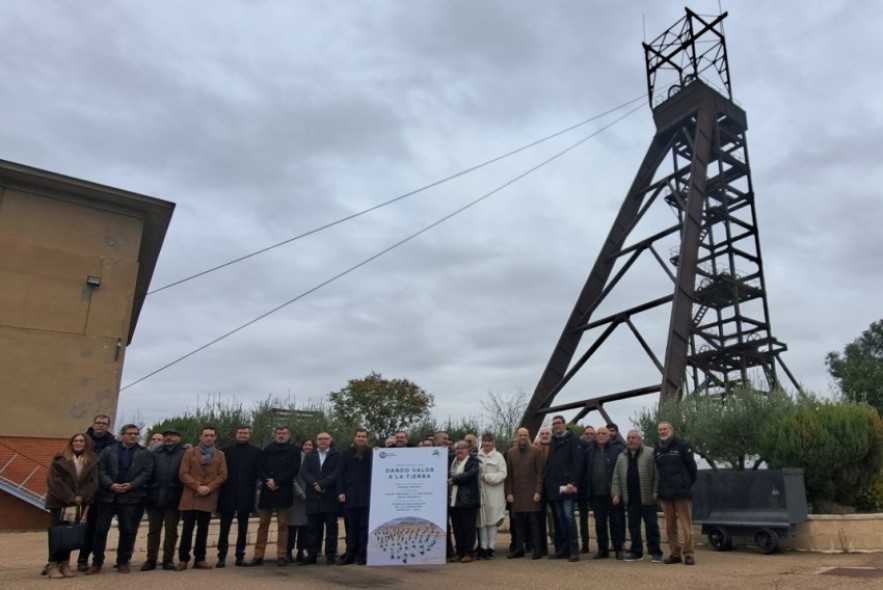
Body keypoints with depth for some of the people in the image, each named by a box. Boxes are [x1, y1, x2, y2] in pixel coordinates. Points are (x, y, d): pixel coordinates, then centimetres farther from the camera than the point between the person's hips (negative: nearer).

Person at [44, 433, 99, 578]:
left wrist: (82, 497, -13)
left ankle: (65, 564, 11)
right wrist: (70, 497, -15)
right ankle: (53, 566, 4)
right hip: (59, 503, -3)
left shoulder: (92, 461, 6)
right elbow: (54, 481, -9)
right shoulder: (59, 460, -2)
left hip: (78, 504, 3)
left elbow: (93, 482, 2)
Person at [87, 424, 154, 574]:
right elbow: (101, 470, 0)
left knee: (128, 530, 3)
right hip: (107, 495, 0)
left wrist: (131, 485, -14)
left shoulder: (145, 454, 7)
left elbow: (147, 473, -2)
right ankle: (97, 562, 15)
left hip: (132, 497, 0)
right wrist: (110, 485, -14)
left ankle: (123, 562, 15)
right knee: (101, 529, 2)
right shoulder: (108, 451, 9)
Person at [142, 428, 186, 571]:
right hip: (155, 497, 3)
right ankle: (151, 559, 16)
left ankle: (168, 559, 14)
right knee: (153, 530, 9)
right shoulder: (155, 453, 8)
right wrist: (148, 493, -6)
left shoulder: (184, 454, -1)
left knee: (171, 530, 5)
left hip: (173, 498, -2)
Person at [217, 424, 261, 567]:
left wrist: (254, 490, -5)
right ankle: (222, 556, 9)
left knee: (243, 528, 7)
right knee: (224, 527, 2)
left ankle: (240, 556, 15)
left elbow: (258, 472, 2)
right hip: (228, 494, 0)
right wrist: (222, 490, -4)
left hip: (246, 495, 0)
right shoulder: (226, 450, 4)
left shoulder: (256, 452, 3)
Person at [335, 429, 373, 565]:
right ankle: (350, 554, 11)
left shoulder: (372, 453, 4)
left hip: (367, 496, -1)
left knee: (365, 526, 2)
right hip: (350, 496, 1)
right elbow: (340, 474, 6)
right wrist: (341, 492, -3)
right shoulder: (346, 454, 10)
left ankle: (363, 555, 8)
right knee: (351, 526, 5)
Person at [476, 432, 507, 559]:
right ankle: (483, 547, 10)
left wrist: (488, 477, -11)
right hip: (480, 492, 2)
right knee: (481, 520, 3)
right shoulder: (477, 456, 7)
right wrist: (480, 479, -12)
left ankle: (491, 547, 7)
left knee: (492, 520, 1)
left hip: (494, 493, -2)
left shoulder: (498, 456, 3)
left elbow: (503, 473, -4)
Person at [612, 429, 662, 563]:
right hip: (630, 498, 5)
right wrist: (616, 493, 2)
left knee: (651, 525, 1)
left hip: (647, 498, -5)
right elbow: (616, 478, 12)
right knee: (633, 526, 8)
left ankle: (655, 552, 7)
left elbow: (657, 474, -7)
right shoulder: (621, 457, 13)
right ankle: (636, 552, 16)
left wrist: (655, 491, -14)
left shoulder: (650, 454, -1)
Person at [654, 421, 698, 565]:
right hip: (665, 493, 5)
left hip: (682, 492, -5)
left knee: (686, 525, -4)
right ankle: (675, 553, 16)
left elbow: (692, 466, -1)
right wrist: (662, 486, 12)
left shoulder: (682, 445, -2)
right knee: (670, 526, 8)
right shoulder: (657, 450, 13)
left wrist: (687, 484, 3)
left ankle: (688, 554, 1)